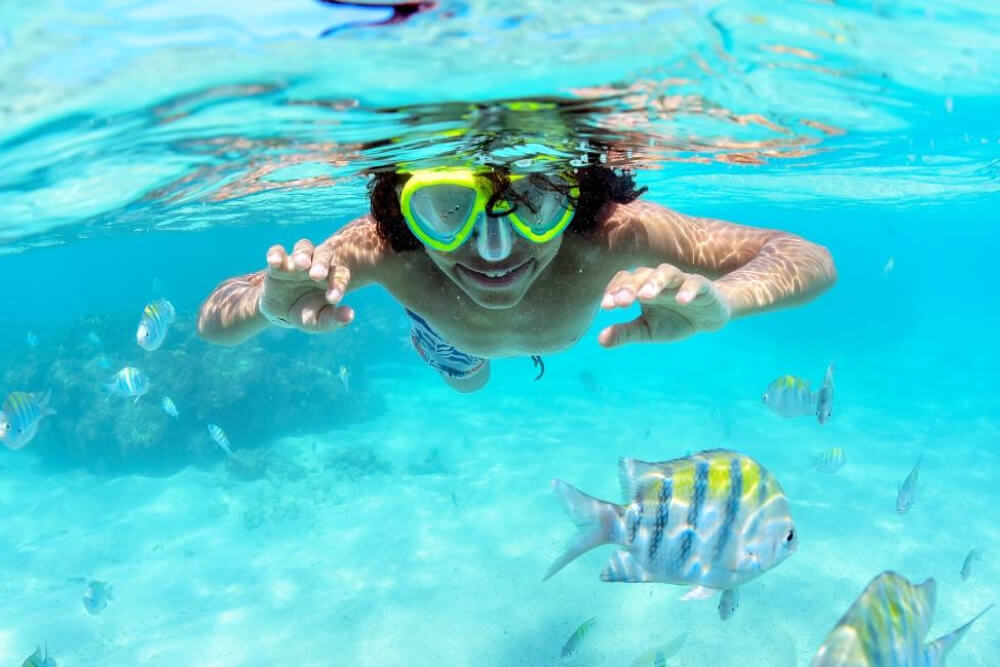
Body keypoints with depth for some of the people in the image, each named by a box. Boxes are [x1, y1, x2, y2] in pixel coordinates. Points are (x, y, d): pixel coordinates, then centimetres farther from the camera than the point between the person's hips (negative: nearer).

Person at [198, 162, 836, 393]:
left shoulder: (608, 232, -50)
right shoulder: (384, 247, -48)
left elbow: (813, 261, -47)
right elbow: (214, 319, -40)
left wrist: (720, 298, -70)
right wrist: (268, 303, -64)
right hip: (451, 331, 0)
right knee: (464, 380, 35)